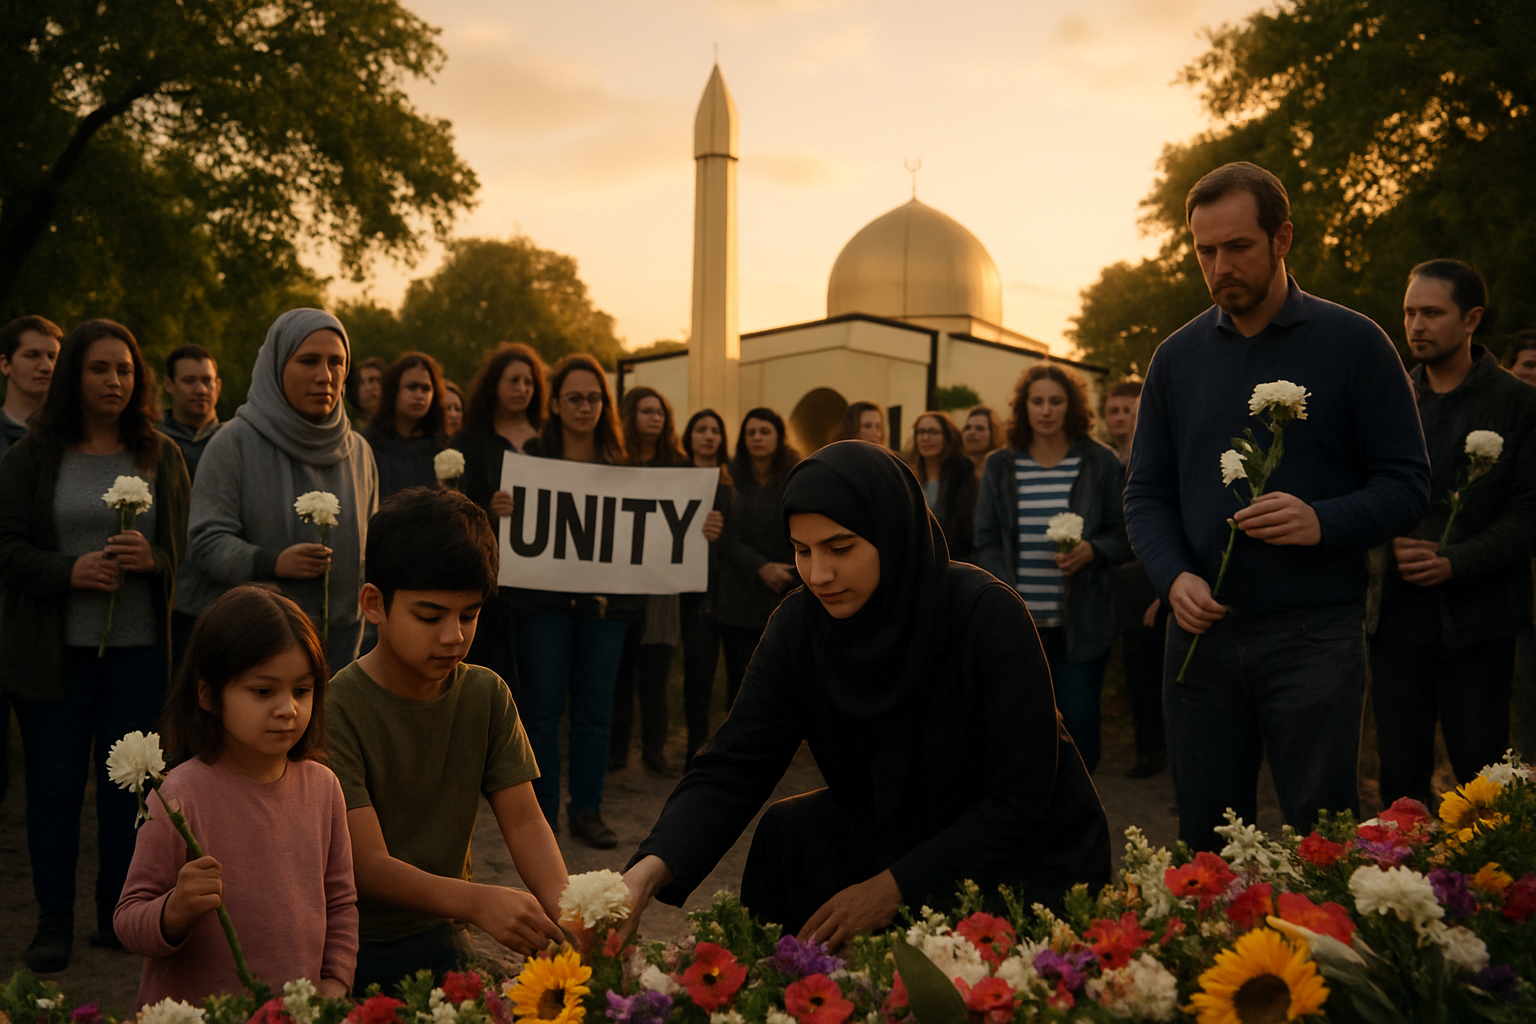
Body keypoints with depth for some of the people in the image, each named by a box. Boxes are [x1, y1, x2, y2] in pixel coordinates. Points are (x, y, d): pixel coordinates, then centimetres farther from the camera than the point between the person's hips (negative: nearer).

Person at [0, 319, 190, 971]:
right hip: (53, 648, -1)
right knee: (55, 782, 4)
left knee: (127, 783, 5)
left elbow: (189, 549, 7)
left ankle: (118, 914, 18)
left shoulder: (162, 457, 9)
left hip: (139, 647, 1)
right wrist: (69, 569, -16)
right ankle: (53, 921, 15)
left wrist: (151, 558, -14)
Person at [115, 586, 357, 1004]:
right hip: (190, 1012, -2)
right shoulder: (181, 796, -14)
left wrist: (335, 981, 1)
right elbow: (128, 923, -10)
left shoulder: (322, 786, 0)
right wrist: (176, 911, -27)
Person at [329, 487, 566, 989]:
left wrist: (565, 905, -23)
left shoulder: (486, 696, 2)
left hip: (441, 939, 4)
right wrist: (477, 901, -38)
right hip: (354, 952, -4)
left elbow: (524, 821, -3)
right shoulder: (336, 710, -16)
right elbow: (369, 867, -21)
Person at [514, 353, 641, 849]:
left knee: (595, 709, 6)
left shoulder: (620, 464, 11)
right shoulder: (531, 457, 2)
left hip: (605, 601, 3)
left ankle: (587, 809, 16)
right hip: (546, 600, -2)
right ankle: (541, 811, 12)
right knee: (543, 707, 2)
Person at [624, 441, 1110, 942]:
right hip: (900, 838, 5)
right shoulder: (799, 624, -11)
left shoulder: (988, 615, -25)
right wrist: (652, 869, -35)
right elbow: (731, 768, -17)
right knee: (789, 833, -18)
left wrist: (896, 887, -28)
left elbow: (1020, 800, -23)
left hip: (1029, 859, -5)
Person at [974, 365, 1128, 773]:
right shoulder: (1000, 466, 9)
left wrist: (1092, 551, -16)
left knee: (1079, 723, -3)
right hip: (1019, 624, 1)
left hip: (1080, 624, -1)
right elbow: (987, 543, 8)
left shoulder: (1099, 463, 4)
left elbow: (1123, 535, 6)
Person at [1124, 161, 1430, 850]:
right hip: (1201, 633, 3)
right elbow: (1145, 493, 10)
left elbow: (1407, 484, -1)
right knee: (1203, 847, 11)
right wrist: (1174, 576, -8)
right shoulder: (1176, 357, 10)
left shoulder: (1352, 343, 1)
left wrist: (1323, 522, -20)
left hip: (1315, 637, -3)